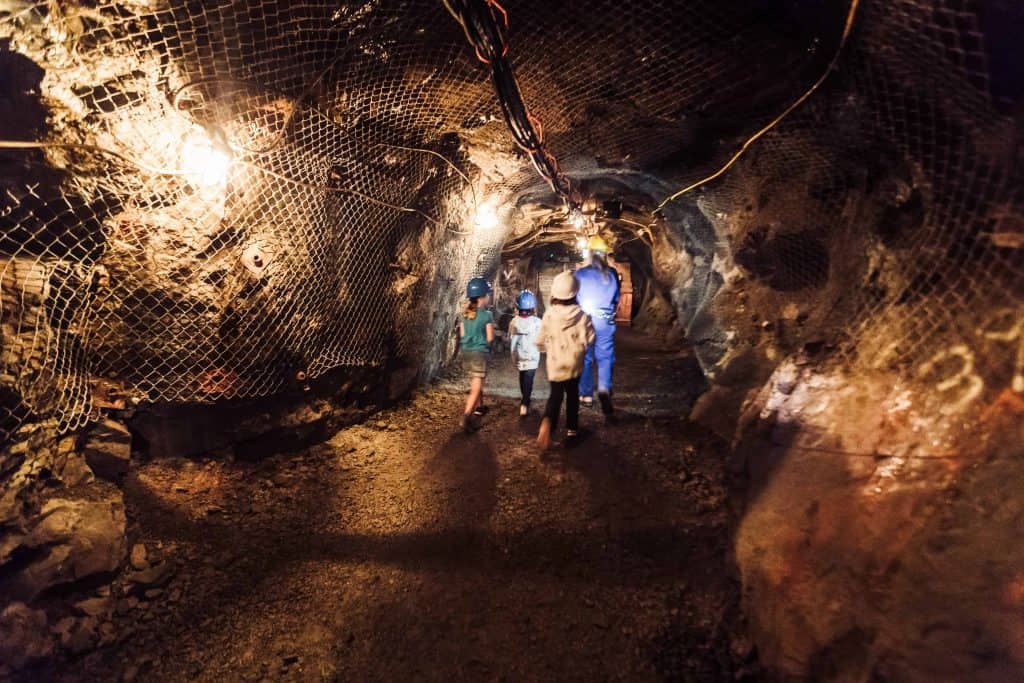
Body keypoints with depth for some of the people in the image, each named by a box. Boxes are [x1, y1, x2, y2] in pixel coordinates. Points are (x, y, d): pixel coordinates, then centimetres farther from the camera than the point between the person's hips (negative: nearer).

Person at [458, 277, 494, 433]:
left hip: (466, 351, 7)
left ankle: (479, 407, 42)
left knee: (476, 383, 25)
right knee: (476, 387, -6)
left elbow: (462, 334, 7)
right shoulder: (487, 315, -14)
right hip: (480, 352, -7)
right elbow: (490, 338, -12)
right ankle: (467, 416, -17)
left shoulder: (465, 313, 3)